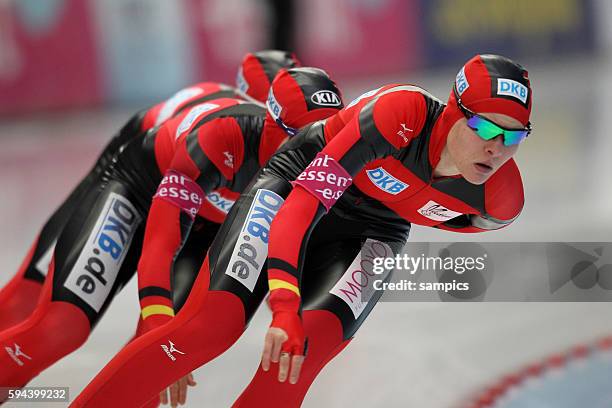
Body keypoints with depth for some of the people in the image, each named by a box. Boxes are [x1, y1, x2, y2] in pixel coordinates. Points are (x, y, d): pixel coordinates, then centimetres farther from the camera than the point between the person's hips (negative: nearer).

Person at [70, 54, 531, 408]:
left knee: (303, 355, -23)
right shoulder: (401, 114, -37)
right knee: (212, 324, -20)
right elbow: (302, 203, -38)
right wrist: (285, 308, -46)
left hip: (372, 232, 3)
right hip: (298, 181, -3)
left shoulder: (501, 202, -22)